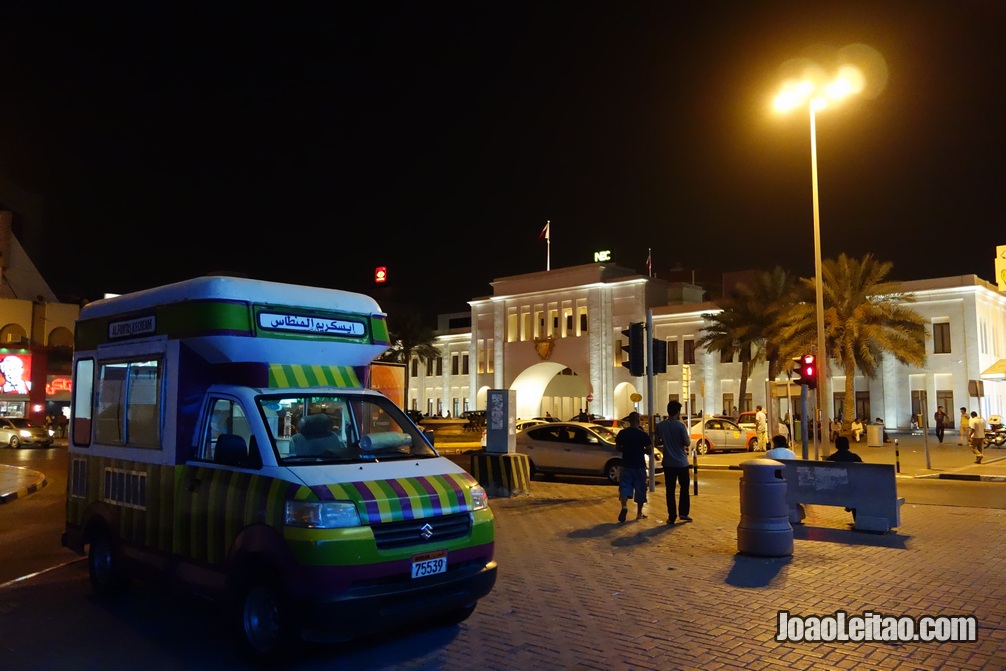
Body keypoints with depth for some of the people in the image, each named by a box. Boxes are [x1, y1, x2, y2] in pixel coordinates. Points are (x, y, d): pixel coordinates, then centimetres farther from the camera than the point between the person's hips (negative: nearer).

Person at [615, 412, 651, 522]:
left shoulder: (622, 433, -3)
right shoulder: (643, 434, -10)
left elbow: (618, 448, 5)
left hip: (626, 465, 1)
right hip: (639, 466, -1)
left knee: (624, 487, 5)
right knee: (640, 489, 11)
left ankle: (624, 506, -20)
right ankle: (639, 513, 19)